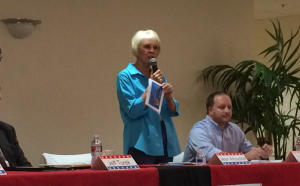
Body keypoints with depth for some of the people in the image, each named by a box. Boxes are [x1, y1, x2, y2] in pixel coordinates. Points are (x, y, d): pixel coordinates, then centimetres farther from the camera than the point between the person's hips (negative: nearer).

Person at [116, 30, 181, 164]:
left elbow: (173, 111, 12)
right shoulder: (125, 76, -3)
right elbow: (132, 111, -13)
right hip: (142, 144, -6)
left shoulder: (159, 76, 14)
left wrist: (168, 97, -8)